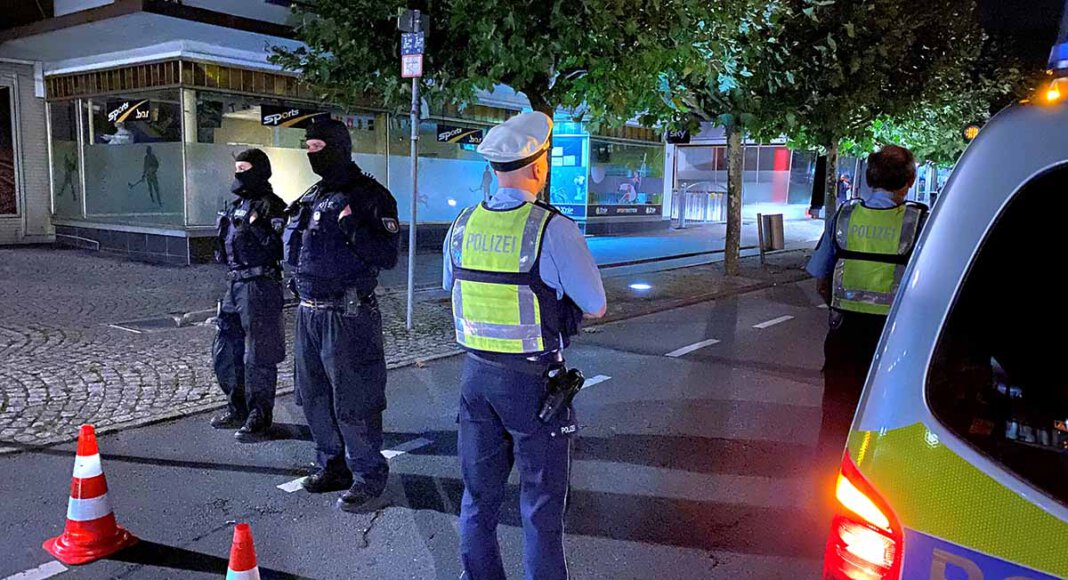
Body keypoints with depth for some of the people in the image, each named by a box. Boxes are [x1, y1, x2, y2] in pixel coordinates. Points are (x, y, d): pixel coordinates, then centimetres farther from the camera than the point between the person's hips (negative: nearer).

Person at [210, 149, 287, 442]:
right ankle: (238, 409, 30)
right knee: (224, 352, 16)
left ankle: (259, 418, 9)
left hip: (261, 288, -9)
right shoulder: (236, 205, 17)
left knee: (257, 358, -2)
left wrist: (256, 227, -25)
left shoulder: (270, 206, -10)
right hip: (235, 286, 10)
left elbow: (280, 248, -20)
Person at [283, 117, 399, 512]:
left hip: (347, 315, -8)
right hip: (309, 312, 8)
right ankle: (332, 465, 32)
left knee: (352, 399, -2)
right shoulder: (310, 199, 15)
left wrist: (352, 230, -26)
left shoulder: (370, 196, -9)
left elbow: (388, 256, -16)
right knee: (314, 395, 16)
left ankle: (368, 474, 13)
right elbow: (291, 249, 27)